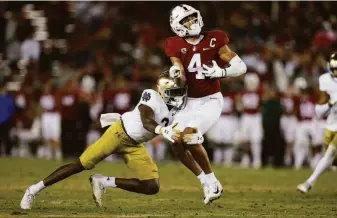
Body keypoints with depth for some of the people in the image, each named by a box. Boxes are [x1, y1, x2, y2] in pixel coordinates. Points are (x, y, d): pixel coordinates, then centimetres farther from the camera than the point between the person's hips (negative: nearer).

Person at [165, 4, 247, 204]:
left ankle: (211, 180, -9)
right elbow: (182, 79, -9)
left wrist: (220, 73, -23)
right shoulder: (176, 46, -2)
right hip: (189, 102, 4)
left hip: (211, 100, -4)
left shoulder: (214, 41, -9)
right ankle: (207, 182, 10)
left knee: (189, 135, -24)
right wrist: (176, 74, -31)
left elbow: (241, 67, -8)